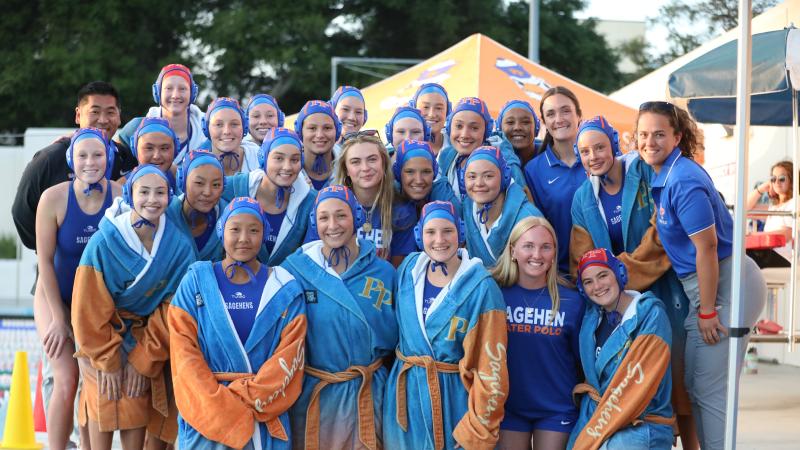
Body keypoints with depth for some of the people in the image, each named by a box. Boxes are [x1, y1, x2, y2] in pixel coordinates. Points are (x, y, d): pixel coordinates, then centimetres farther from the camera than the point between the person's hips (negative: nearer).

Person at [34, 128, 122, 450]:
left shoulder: (121, 197, -14)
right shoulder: (54, 198, -17)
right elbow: (45, 260, -11)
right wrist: (59, 318, -10)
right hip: (56, 296, -2)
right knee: (67, 380, -14)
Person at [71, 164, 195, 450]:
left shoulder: (179, 245, -13)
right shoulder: (103, 242, -20)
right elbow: (89, 308, -15)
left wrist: (144, 359, -8)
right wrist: (107, 361, -12)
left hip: (144, 337, 2)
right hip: (101, 335, -2)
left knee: (137, 411, -2)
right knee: (105, 402, -6)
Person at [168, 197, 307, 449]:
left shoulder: (285, 290, 3)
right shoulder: (196, 282, 2)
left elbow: (289, 356, -4)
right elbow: (184, 352, -5)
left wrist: (245, 399, -16)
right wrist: (222, 408, -16)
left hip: (266, 418, 0)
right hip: (205, 417, 0)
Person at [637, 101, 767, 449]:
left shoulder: (684, 181, -20)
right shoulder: (662, 175, 8)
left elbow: (707, 247, -22)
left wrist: (707, 311, -19)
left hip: (725, 285, -10)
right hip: (703, 285, 10)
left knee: (710, 389, -7)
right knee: (694, 385, 15)